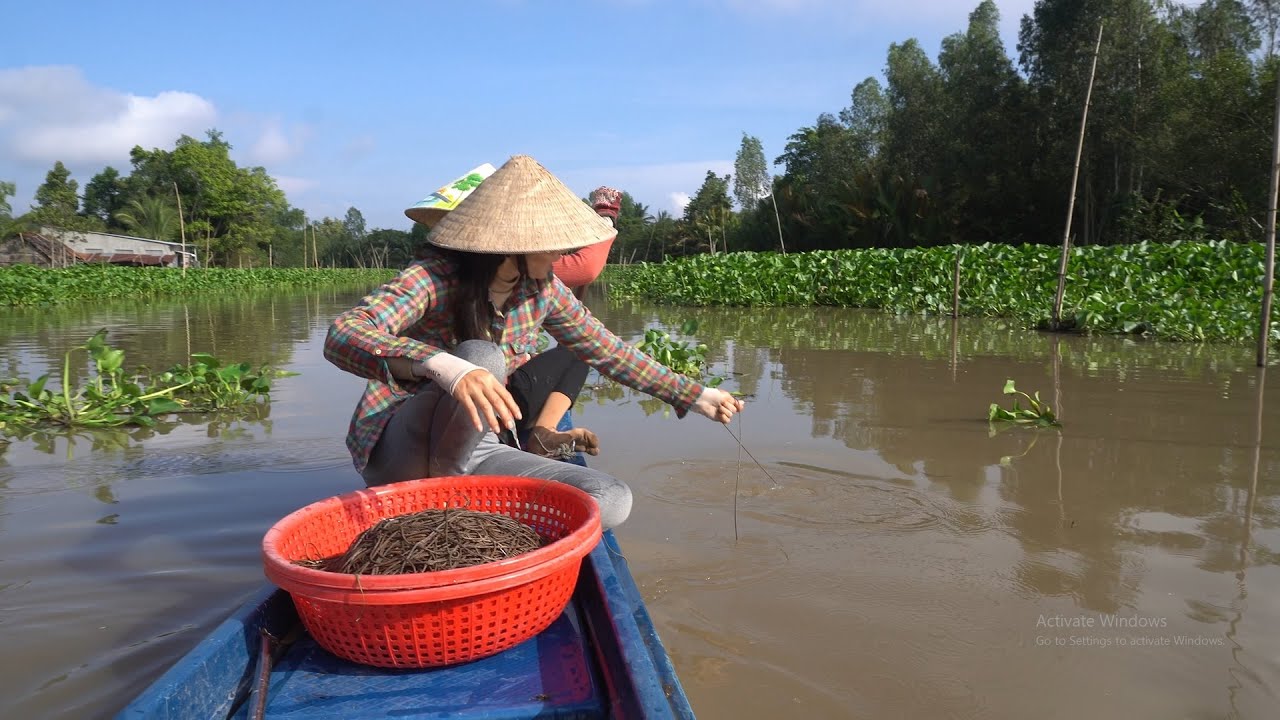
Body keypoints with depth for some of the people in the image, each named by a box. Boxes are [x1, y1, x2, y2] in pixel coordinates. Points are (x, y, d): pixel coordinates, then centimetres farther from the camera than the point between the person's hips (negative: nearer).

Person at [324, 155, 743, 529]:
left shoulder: (542, 290, -3)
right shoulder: (435, 278, -20)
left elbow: (606, 350, 10)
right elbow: (343, 336, -36)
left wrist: (693, 396, 12)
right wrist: (441, 366, -55)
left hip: (472, 453, 6)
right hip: (398, 451, -5)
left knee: (612, 501, -17)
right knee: (482, 358, -35)